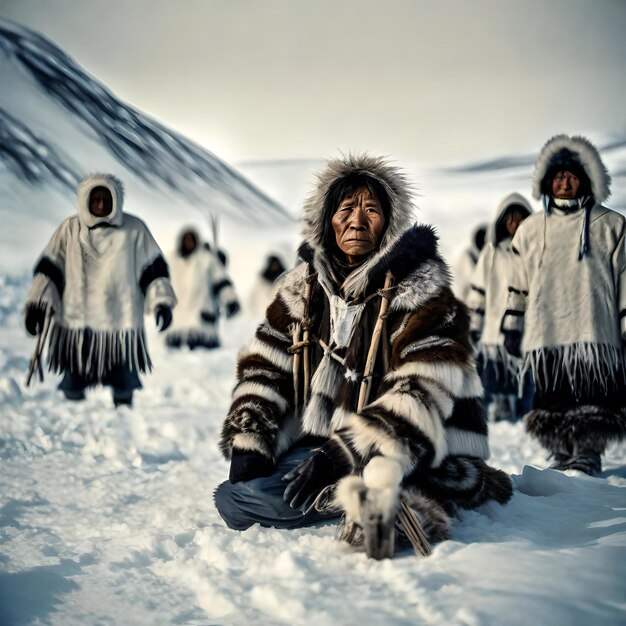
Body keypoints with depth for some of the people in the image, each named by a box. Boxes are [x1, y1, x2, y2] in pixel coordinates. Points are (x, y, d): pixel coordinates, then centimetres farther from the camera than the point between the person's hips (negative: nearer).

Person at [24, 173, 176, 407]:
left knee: (124, 386, 10)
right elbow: (48, 268, 2)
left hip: (121, 324, -1)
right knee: (73, 387, 12)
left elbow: (153, 268, 3)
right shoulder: (70, 229, 0)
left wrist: (161, 301, -4)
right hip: (77, 324, 1)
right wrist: (38, 303, -7)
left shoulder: (134, 229, -2)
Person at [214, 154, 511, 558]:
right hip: (318, 444, 8)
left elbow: (423, 396, -19)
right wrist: (248, 444, -7)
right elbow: (264, 369, 9)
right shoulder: (304, 286, 9)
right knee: (232, 498, -18)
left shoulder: (423, 292, -9)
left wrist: (342, 456, -28)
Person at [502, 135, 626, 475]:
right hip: (544, 335, 3)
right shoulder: (530, 230, 13)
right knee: (552, 401, 4)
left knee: (591, 397, -7)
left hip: (594, 333, -3)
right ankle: (563, 455, 12)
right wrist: (512, 327, 14)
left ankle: (588, 453, 2)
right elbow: (518, 284, 17)